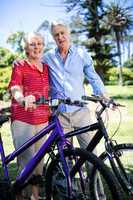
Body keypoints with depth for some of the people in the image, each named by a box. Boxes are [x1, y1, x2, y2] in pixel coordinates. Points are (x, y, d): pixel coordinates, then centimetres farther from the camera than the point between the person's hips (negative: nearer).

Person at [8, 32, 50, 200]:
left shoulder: (46, 67, 14)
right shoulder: (19, 66, -3)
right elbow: (16, 91, -18)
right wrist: (24, 99, -39)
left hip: (42, 120, 5)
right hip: (22, 120, -5)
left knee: (39, 160, 10)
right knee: (27, 162, -9)